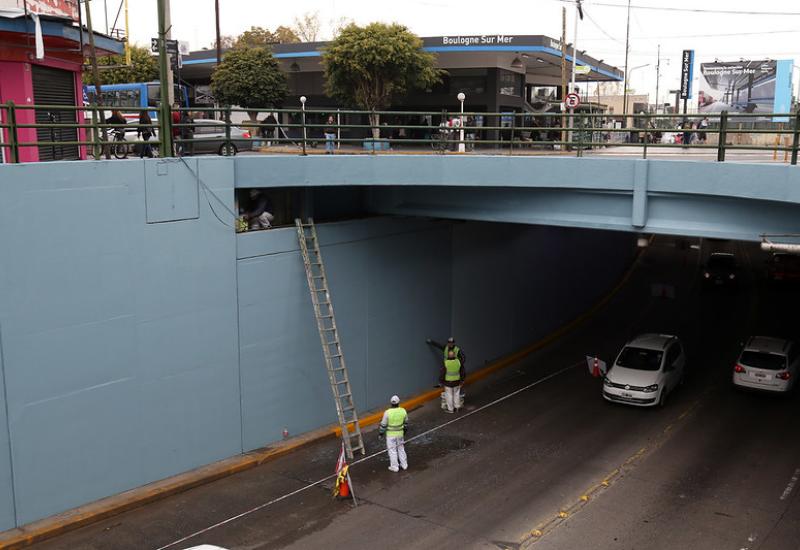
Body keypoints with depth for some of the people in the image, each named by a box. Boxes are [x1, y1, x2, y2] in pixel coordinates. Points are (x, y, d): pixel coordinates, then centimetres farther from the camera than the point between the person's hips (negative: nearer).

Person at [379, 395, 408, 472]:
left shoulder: (387, 412, -24)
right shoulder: (403, 411, -13)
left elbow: (383, 424, -15)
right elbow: (406, 422, 2)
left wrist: (380, 433, 0)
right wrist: (405, 430, 19)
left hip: (390, 434, -3)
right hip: (400, 433, 4)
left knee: (392, 450, 11)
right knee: (401, 448, 21)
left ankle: (395, 467, 19)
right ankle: (404, 465, 29)